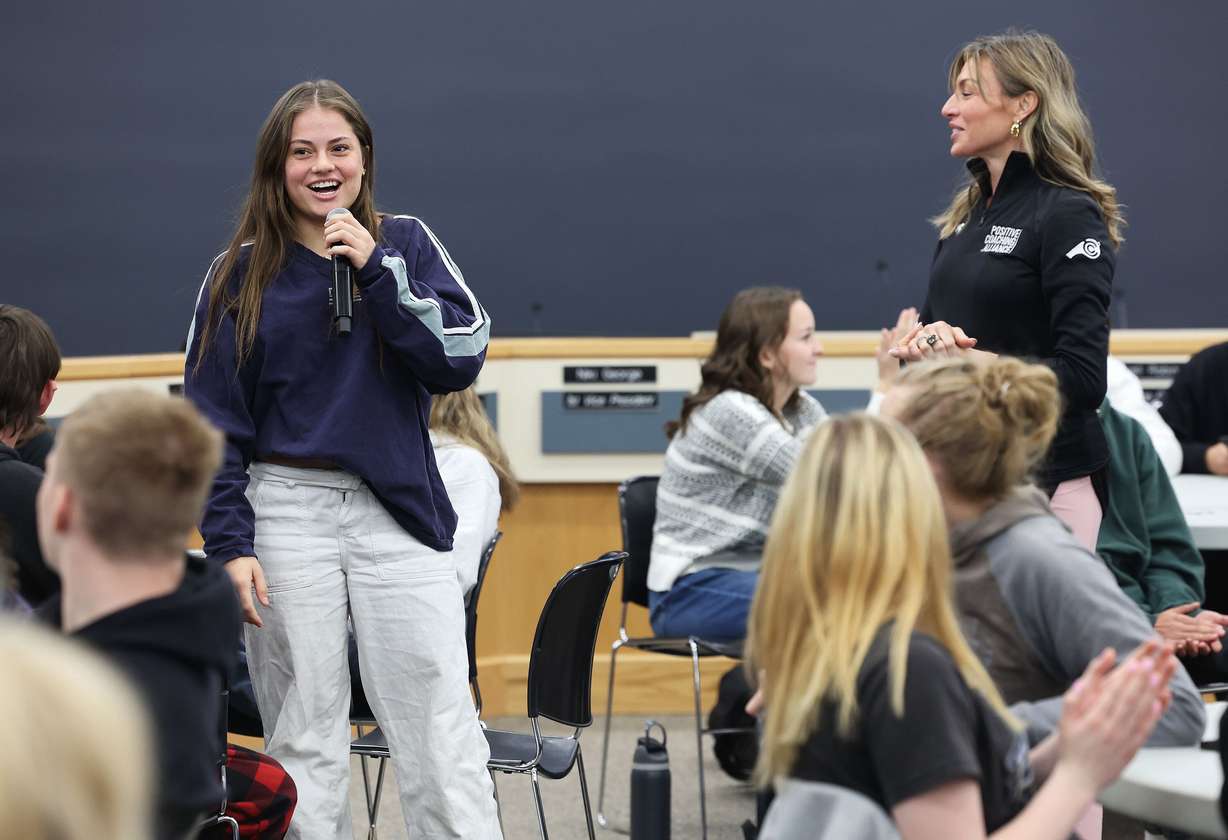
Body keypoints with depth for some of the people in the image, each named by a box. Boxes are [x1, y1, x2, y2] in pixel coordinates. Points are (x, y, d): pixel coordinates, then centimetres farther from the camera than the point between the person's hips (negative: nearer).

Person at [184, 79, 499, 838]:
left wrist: (376, 268, -12)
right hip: (285, 512, 0)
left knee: (443, 732, -3)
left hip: (397, 510, 0)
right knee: (303, 736, 3)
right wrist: (230, 546, -5)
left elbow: (461, 359, -7)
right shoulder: (240, 274, 4)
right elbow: (212, 423, 4)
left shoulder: (406, 244, 6)